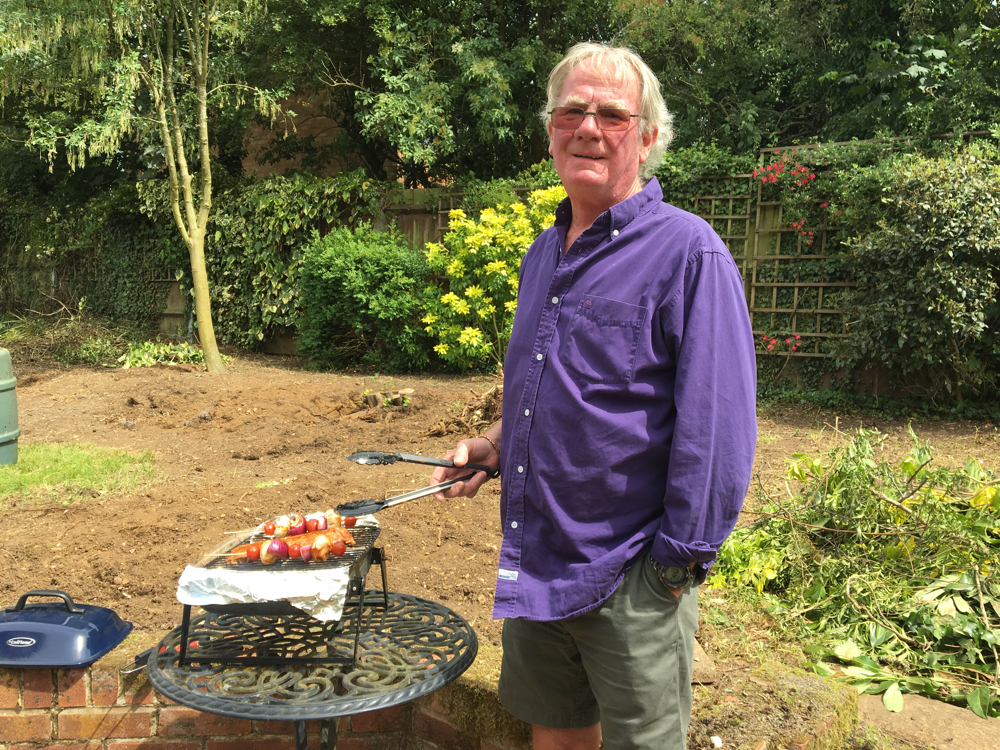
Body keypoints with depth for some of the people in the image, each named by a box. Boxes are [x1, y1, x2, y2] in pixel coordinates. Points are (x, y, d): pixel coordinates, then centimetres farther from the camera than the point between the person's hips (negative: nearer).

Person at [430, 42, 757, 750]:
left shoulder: (689, 253, -15)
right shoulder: (542, 255, 9)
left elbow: (718, 431, -17)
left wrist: (677, 563, -16)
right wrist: (501, 441, 5)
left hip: (632, 582, -7)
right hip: (533, 565, 7)